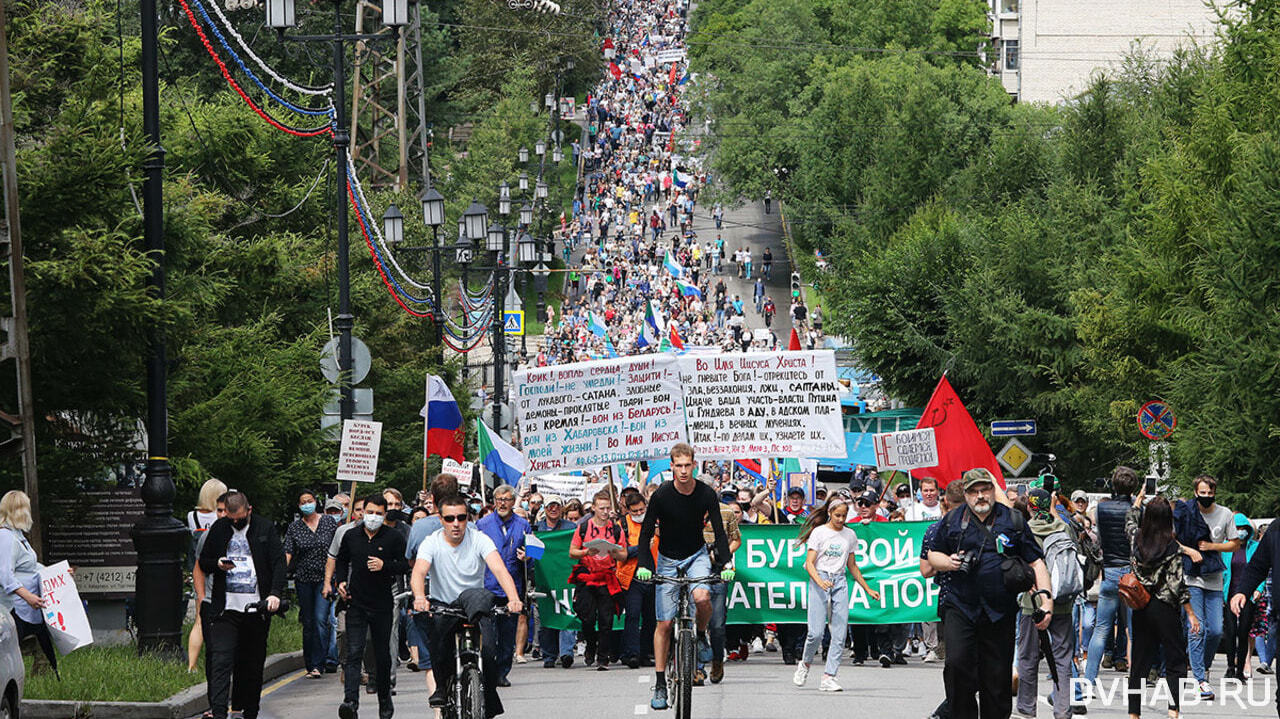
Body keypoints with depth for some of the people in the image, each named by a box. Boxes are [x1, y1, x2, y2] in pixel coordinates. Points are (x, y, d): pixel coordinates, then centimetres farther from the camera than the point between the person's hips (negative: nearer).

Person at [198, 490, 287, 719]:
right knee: (221, 661, -11)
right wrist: (218, 564, -8)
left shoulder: (265, 528, 3)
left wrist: (275, 593, -15)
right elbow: (203, 562, 16)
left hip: (257, 606, 0)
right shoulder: (218, 529, 8)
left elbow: (279, 562, -1)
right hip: (226, 608, 0)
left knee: (253, 664, 7)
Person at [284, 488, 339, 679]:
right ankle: (310, 665, 14)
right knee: (308, 623, 7)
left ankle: (318, 664, -16)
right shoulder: (294, 527, 4)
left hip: (325, 578, -2)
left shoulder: (329, 522, 2)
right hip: (303, 579, 2)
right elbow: (287, 553, -3)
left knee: (321, 619, -14)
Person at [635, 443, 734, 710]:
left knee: (702, 596, -32)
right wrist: (644, 565, -28)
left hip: (696, 555, 0)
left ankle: (701, 635, 0)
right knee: (665, 623, -3)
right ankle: (660, 683, 3)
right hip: (668, 560, 0)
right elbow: (646, 533, -14)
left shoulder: (706, 494, -12)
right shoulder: (662, 495, -16)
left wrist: (727, 563, -24)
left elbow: (719, 531, -10)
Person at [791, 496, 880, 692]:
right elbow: (809, 563, -6)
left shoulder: (850, 535, 12)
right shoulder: (819, 532, -1)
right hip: (819, 581, -4)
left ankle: (828, 678, -4)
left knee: (839, 634, -6)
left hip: (840, 582, 4)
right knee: (816, 632, -12)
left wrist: (868, 589, 22)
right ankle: (804, 664, 16)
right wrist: (820, 581, -23)